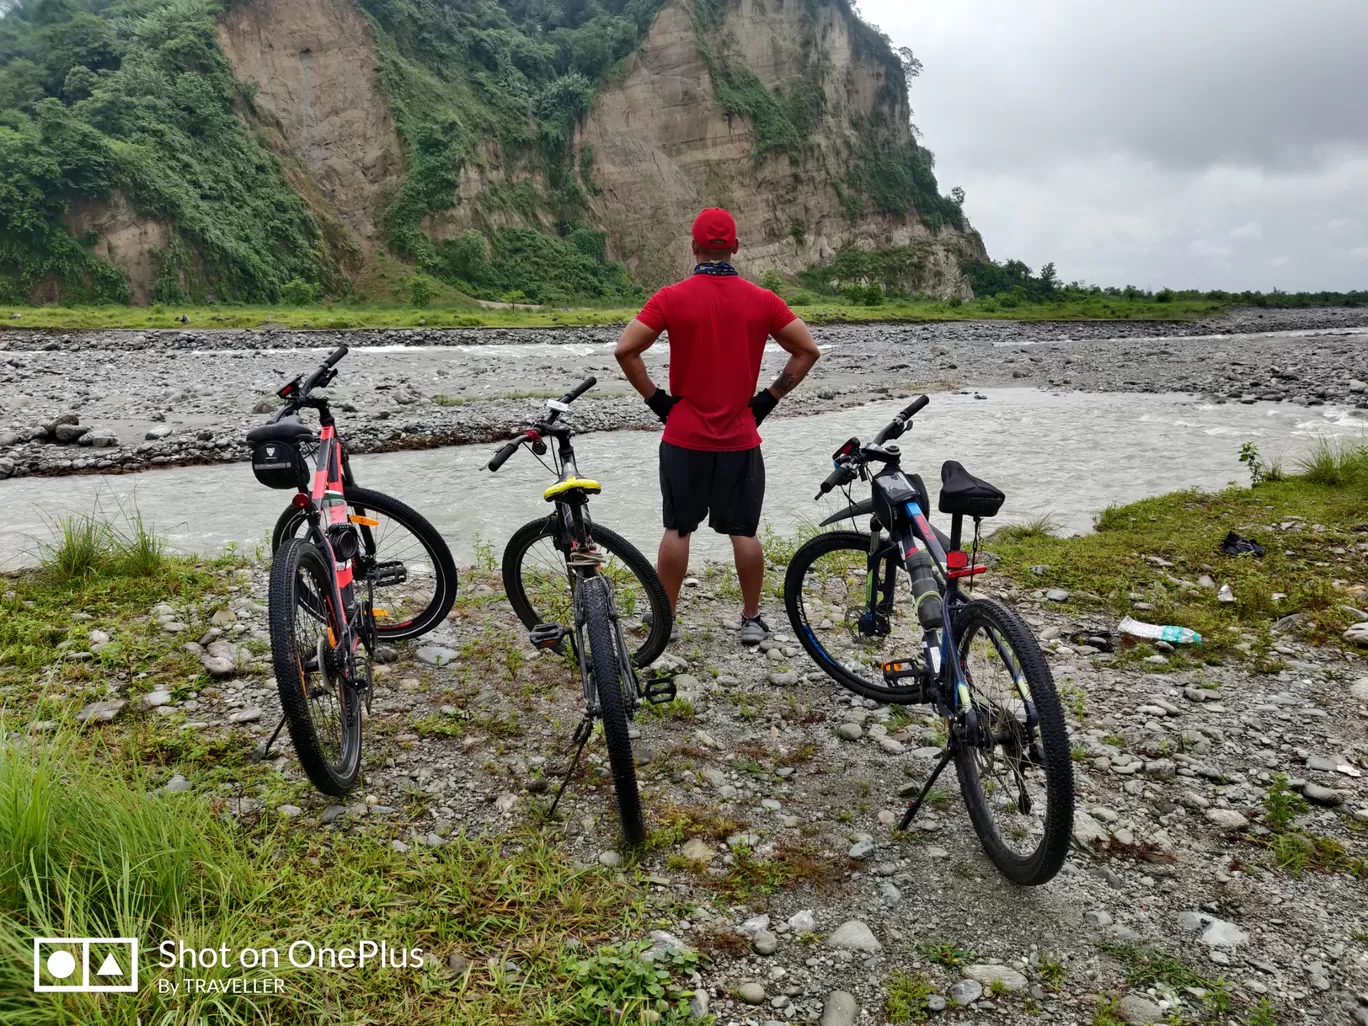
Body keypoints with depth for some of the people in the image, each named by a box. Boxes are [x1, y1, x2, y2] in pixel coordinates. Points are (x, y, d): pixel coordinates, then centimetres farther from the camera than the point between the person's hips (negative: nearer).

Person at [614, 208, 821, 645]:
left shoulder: (672, 298, -6)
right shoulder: (761, 300, -1)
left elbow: (626, 350, -11)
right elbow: (807, 351, 0)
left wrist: (655, 398, -1)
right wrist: (768, 398, 5)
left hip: (684, 437, -1)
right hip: (741, 440, 1)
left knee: (678, 529, 11)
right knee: (744, 531, 9)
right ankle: (752, 619, 17)